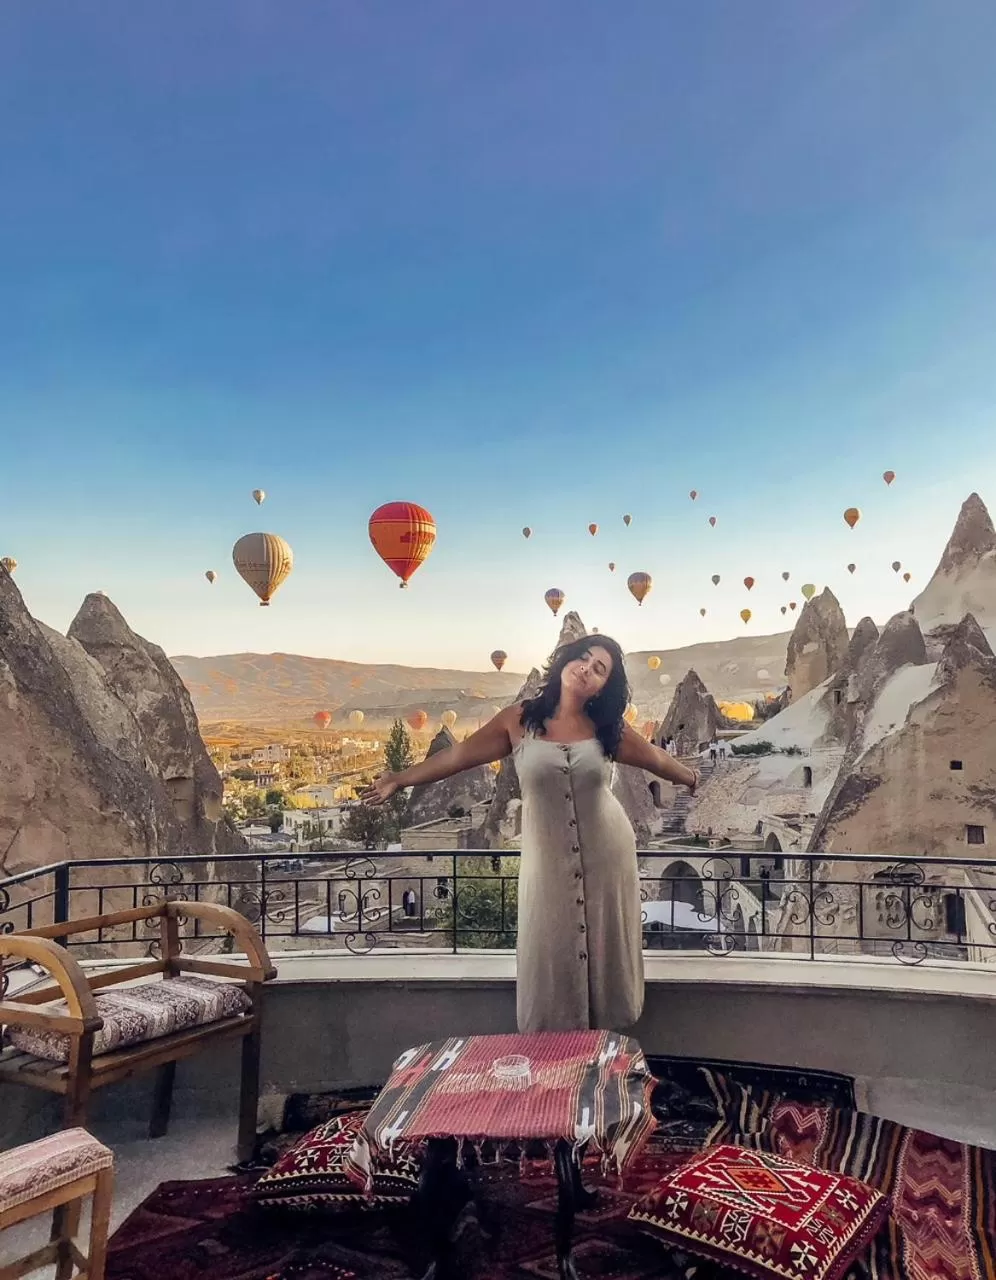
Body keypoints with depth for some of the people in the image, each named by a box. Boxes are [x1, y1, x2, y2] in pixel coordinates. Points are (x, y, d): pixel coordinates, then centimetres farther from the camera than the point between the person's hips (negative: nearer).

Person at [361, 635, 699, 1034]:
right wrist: (399, 779, -5)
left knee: (604, 950, 10)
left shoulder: (606, 729, -2)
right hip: (548, 859, -1)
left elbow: (655, 758, 14)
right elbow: (459, 755, -3)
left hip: (607, 855, 1)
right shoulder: (519, 720, -6)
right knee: (549, 956, 6)